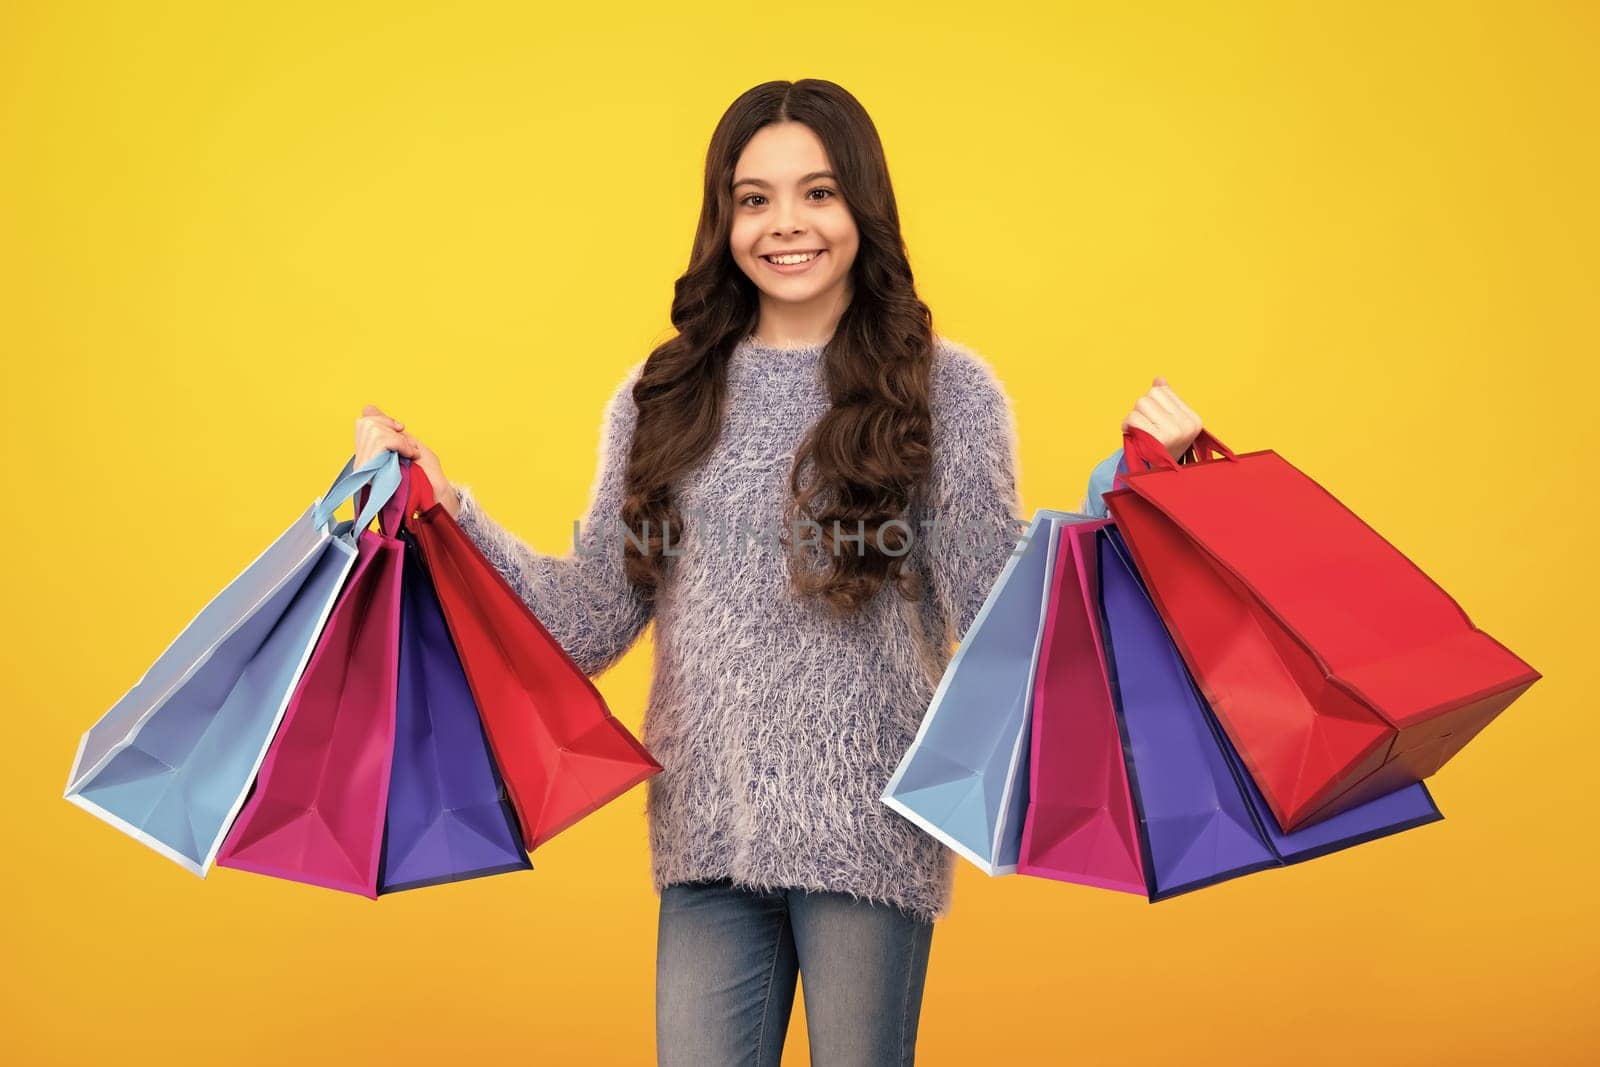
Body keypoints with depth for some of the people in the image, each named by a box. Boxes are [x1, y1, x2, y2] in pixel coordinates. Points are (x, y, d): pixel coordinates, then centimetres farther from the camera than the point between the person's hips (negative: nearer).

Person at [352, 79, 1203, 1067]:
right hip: (706, 833, 3)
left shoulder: (947, 388, -2)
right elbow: (592, 624, 6)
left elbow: (999, 614, -7)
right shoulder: (663, 394, 6)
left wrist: (1125, 489, -17)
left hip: (869, 834, -2)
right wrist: (448, 507, 0)